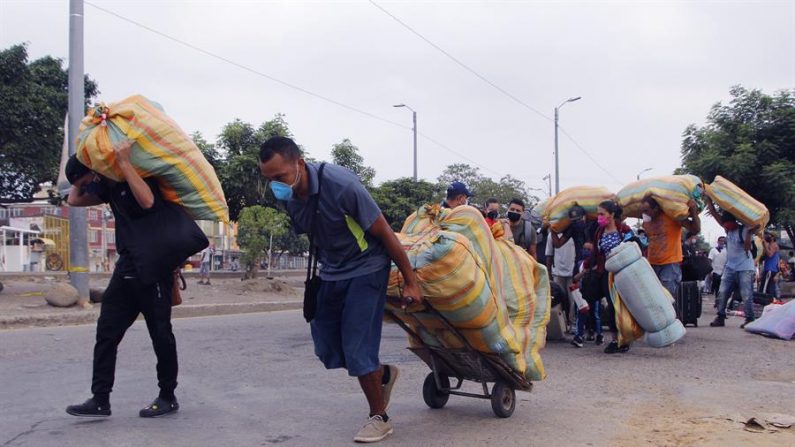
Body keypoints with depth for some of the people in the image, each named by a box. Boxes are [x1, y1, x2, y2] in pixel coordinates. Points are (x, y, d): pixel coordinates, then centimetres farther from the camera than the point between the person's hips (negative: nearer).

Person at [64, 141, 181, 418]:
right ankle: (100, 400, 5)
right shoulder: (109, 185, 14)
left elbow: (147, 201, -31)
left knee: (160, 334, 0)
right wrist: (84, 168, 12)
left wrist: (124, 162, -26)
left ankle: (168, 397, 12)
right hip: (126, 268, 8)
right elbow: (74, 200, 20)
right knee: (106, 332, 2)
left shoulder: (139, 177, -10)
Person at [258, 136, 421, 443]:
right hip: (330, 273, 7)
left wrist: (410, 282, -14)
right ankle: (384, 374, 34)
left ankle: (379, 418, 14)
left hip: (365, 269, -7)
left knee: (357, 349, -8)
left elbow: (385, 233, -20)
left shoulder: (341, 185, -29)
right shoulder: (287, 197, -9)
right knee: (327, 349, 8)